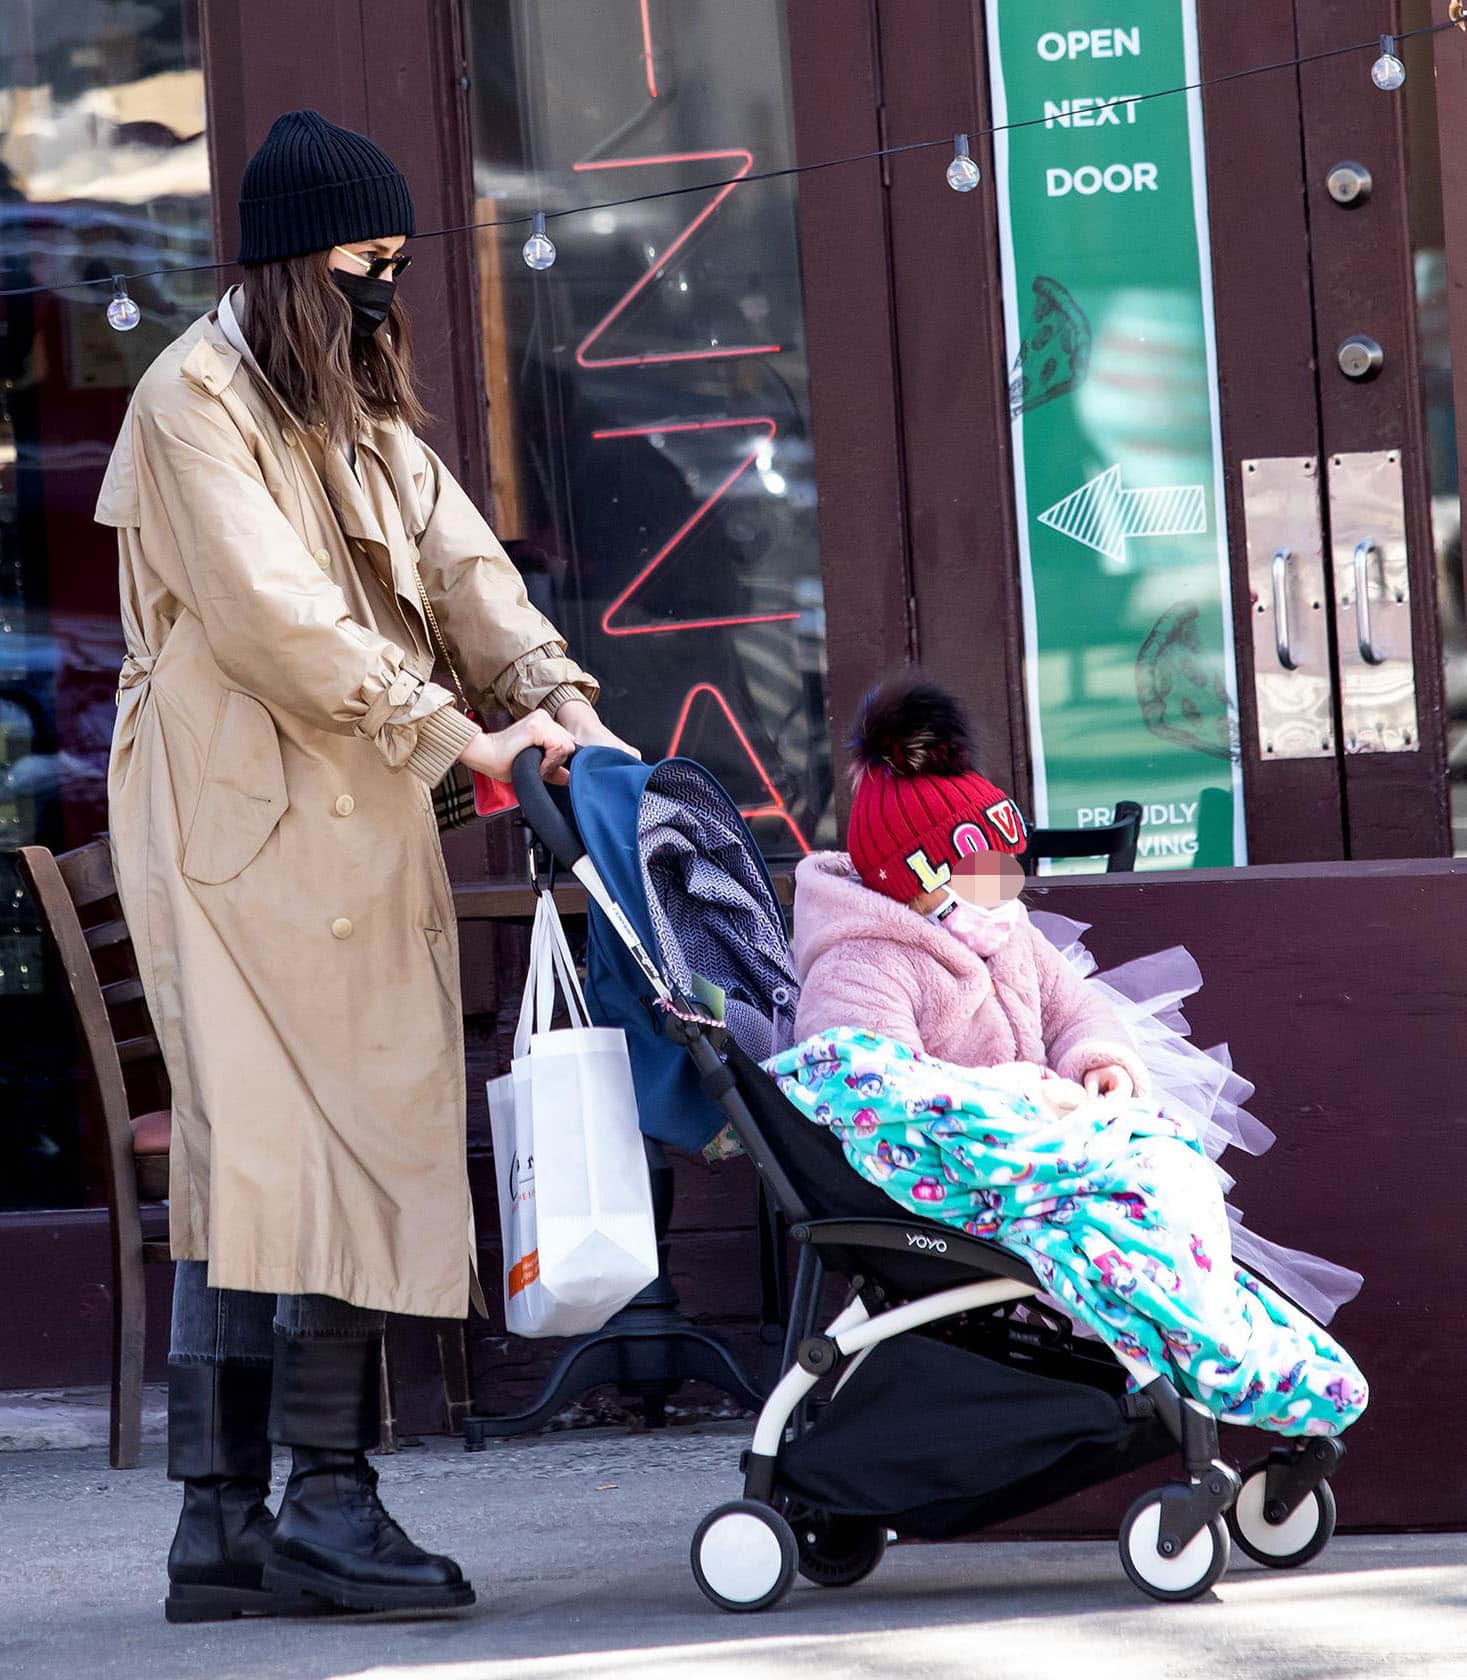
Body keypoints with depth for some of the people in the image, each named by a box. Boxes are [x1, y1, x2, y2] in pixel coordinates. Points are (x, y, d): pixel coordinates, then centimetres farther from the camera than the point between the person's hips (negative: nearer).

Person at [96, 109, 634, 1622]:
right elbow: (272, 615, -15)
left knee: (247, 1160, 5)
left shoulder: (362, 414, 22)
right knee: (309, 1144, -13)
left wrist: (554, 696, -6)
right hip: (240, 817, -9)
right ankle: (323, 1503, -13)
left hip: (354, 822, 9)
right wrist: (455, 738, -16)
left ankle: (225, 1522, 4)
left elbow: (457, 561, 11)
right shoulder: (194, 398, -6)